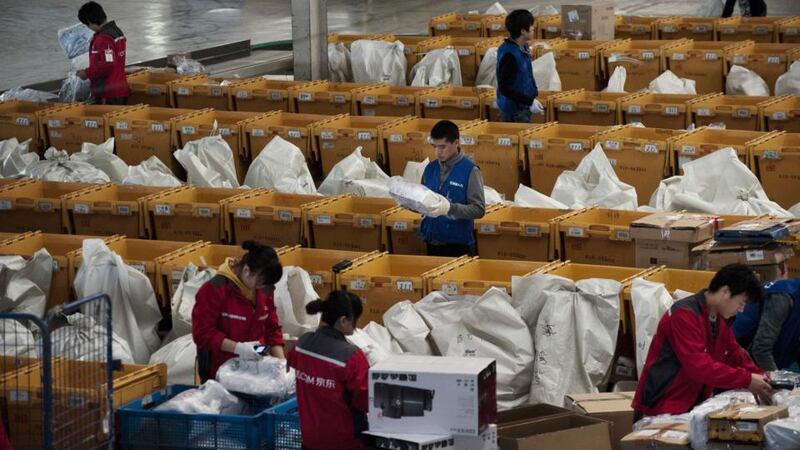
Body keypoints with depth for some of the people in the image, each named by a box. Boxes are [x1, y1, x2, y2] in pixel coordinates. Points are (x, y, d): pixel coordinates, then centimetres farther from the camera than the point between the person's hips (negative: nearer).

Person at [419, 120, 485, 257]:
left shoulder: (470, 171, -10)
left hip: (458, 245, -5)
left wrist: (451, 208, -26)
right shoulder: (430, 168, 6)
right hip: (432, 243, 5)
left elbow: (479, 209, -14)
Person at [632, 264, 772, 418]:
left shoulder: (719, 320, 11)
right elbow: (698, 366, -27)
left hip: (693, 408, 8)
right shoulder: (685, 315, -19)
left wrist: (759, 379, -3)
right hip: (662, 409, -8)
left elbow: (735, 356, 15)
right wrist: (747, 380, -24)